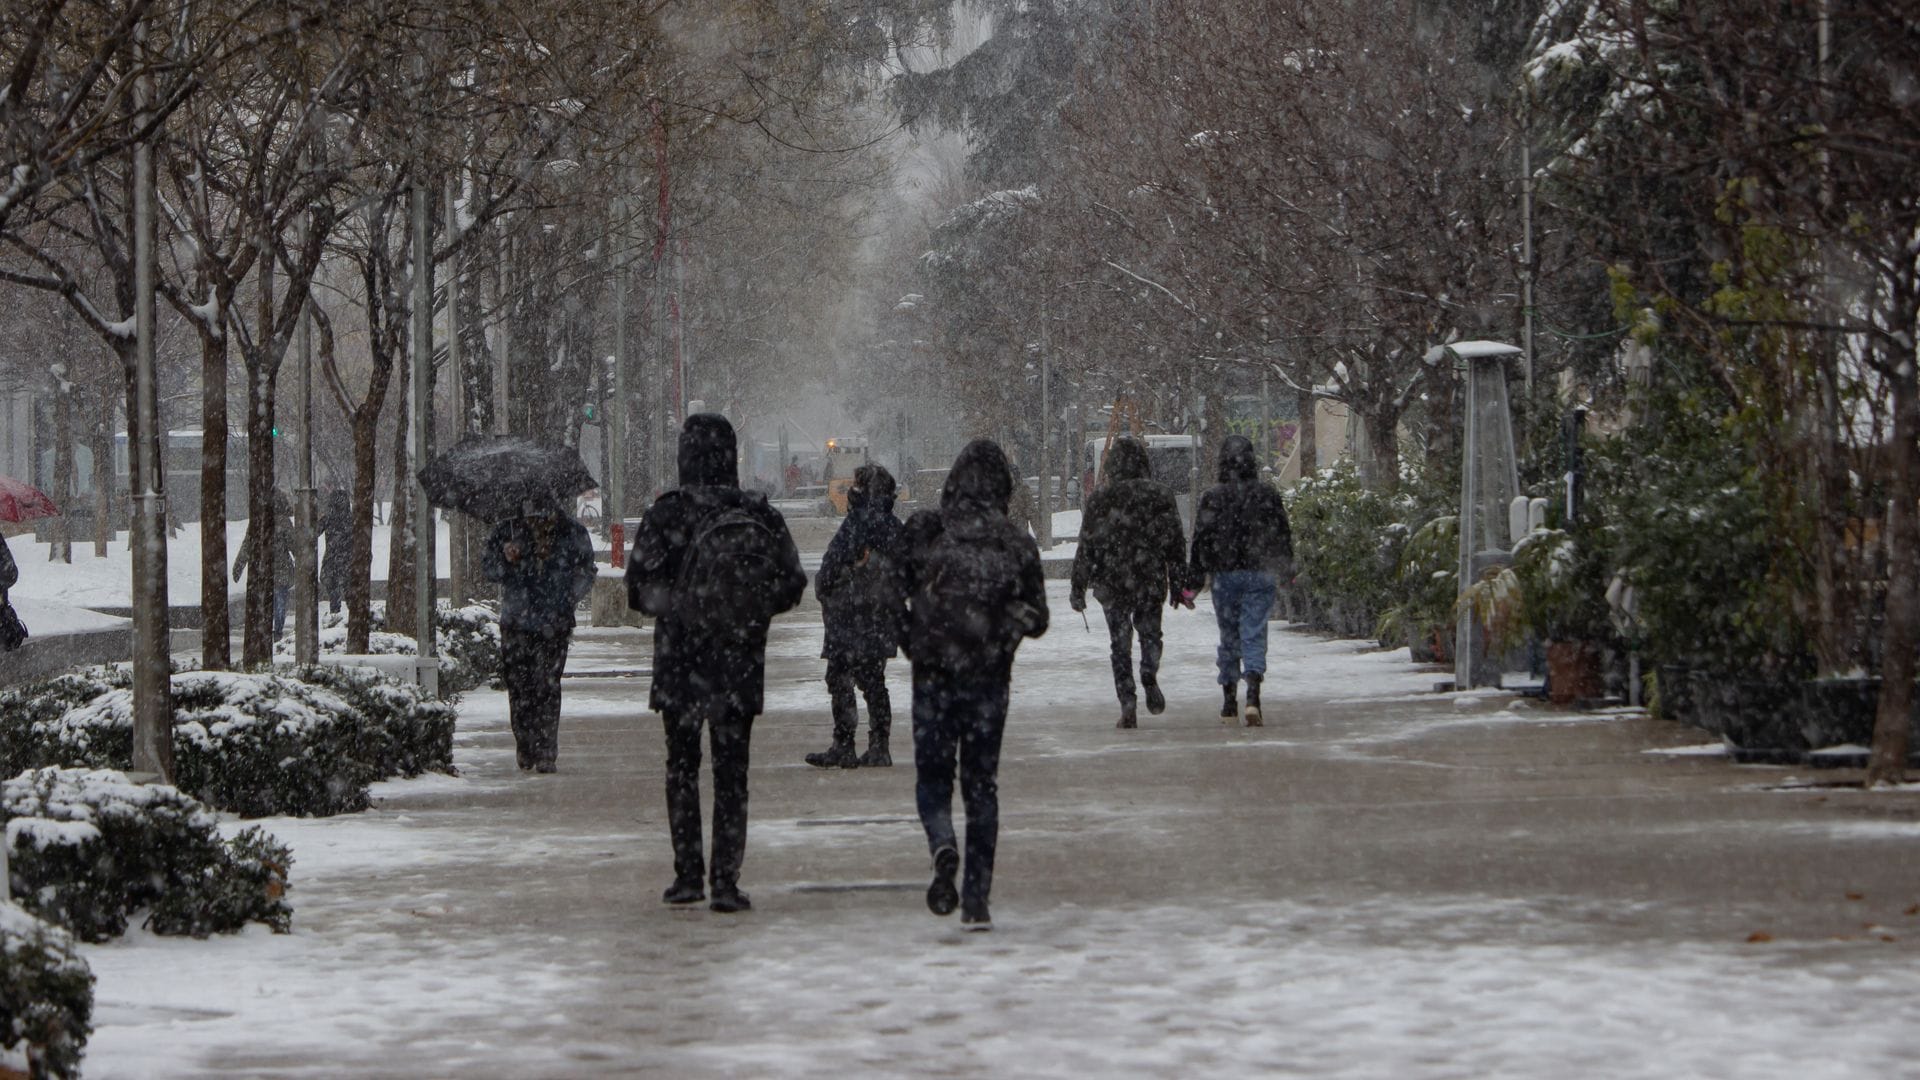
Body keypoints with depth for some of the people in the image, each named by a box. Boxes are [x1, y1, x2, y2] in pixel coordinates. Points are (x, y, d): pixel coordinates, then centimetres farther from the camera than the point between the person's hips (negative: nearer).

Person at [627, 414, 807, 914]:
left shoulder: (668, 513, -10)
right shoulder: (760, 514, -1)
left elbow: (640, 587, -12)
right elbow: (792, 583, 2)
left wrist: (675, 604, 6)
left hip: (681, 661, -2)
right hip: (741, 665, 2)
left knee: (681, 765, 12)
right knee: (732, 771, 5)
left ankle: (688, 874, 10)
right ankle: (726, 881, -2)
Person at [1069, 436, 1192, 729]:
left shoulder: (1102, 497, -3)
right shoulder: (1161, 495, 0)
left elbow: (1087, 545, -1)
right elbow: (1176, 543, 1)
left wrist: (1078, 587, 6)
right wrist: (1179, 585, 8)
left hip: (1112, 582, -1)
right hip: (1151, 581, 1)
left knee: (1120, 642, 6)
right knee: (1150, 631, 19)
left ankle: (1127, 702, -3)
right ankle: (1149, 677, -8)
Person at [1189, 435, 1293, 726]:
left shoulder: (1212, 498, -3)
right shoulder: (1267, 495, -1)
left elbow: (1200, 541, -2)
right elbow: (1283, 536, 7)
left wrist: (1194, 579, 4)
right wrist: (1287, 568, 23)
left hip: (1224, 576, 0)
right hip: (1259, 575, 0)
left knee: (1228, 637, 13)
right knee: (1254, 636, -4)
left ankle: (1229, 701, 18)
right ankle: (1253, 697, -23)